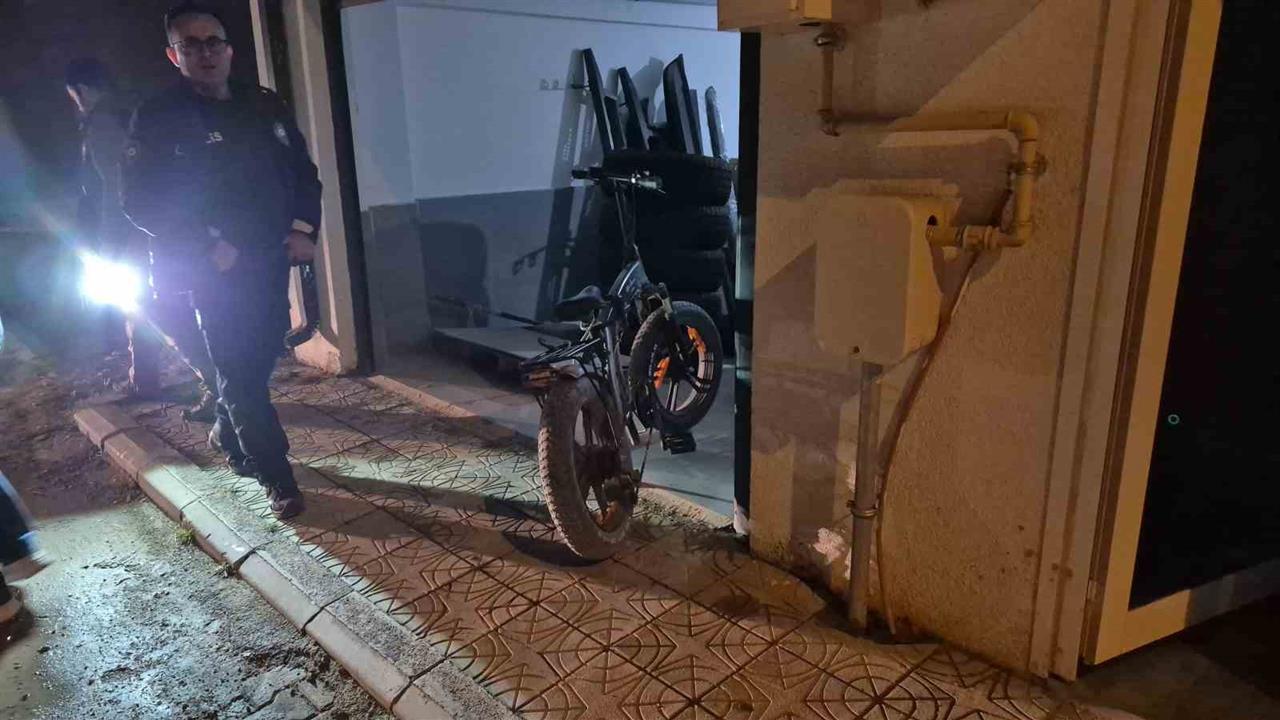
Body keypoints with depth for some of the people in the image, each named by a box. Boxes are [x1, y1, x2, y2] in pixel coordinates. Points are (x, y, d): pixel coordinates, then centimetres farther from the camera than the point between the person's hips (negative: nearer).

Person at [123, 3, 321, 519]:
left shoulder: (265, 106, 9)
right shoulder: (157, 119, -5)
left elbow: (304, 172, 14)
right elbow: (142, 201, -7)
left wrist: (303, 229, -1)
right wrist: (208, 247, -15)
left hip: (273, 261, 5)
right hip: (216, 270, -5)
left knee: (260, 357, 14)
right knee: (240, 371, -5)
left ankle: (228, 434, 39)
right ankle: (278, 480, 1)